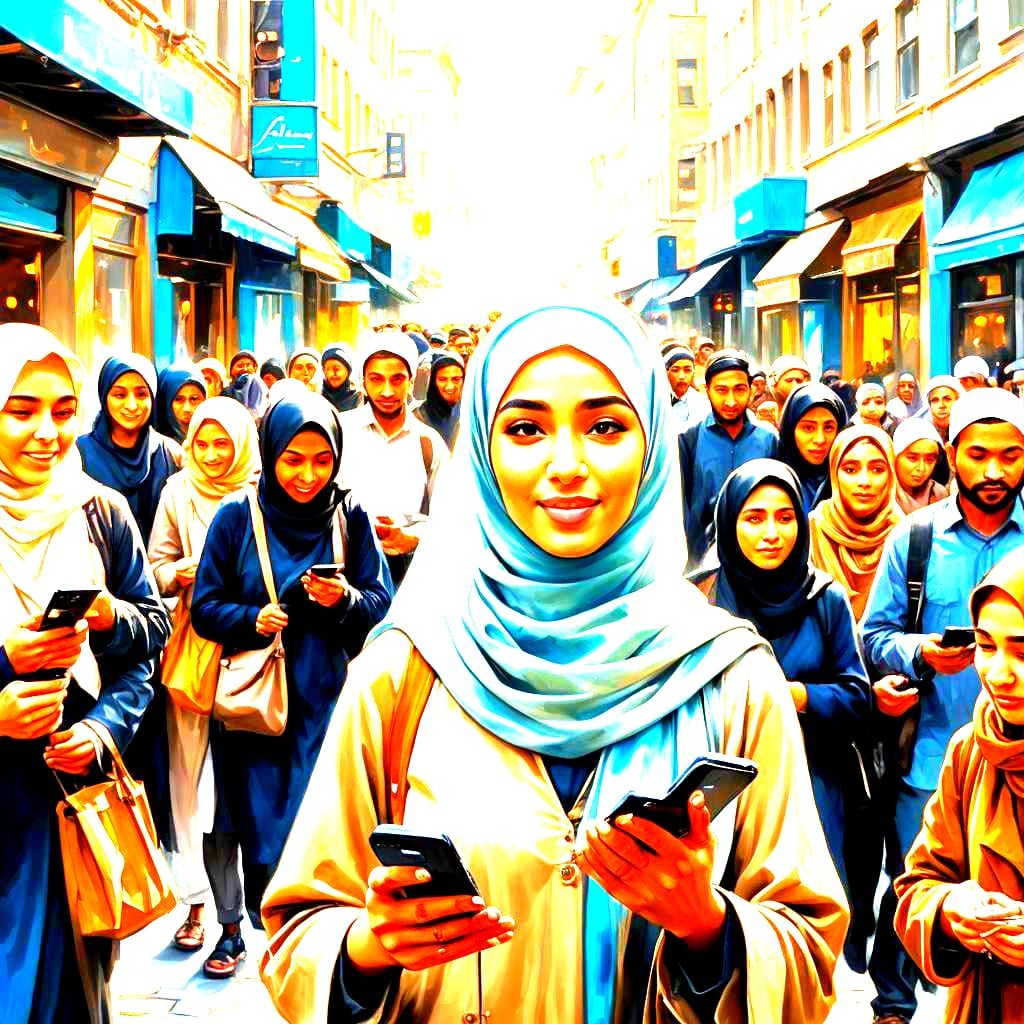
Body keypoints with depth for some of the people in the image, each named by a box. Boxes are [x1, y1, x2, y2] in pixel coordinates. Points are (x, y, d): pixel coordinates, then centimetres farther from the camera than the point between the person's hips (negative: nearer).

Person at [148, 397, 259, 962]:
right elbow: (158, 566, 9)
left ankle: (232, 906, 5)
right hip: (190, 648, 3)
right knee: (188, 772, 4)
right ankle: (195, 899, 12)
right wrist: (181, 573, -12)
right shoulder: (178, 491, 6)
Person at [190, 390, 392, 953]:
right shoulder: (237, 515, -3)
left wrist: (345, 600, -20)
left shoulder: (350, 516, -2)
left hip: (325, 697, 0)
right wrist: (251, 619, -18)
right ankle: (261, 921, 25)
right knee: (258, 817, 5)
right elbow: (205, 606, 1)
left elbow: (381, 604, 1)